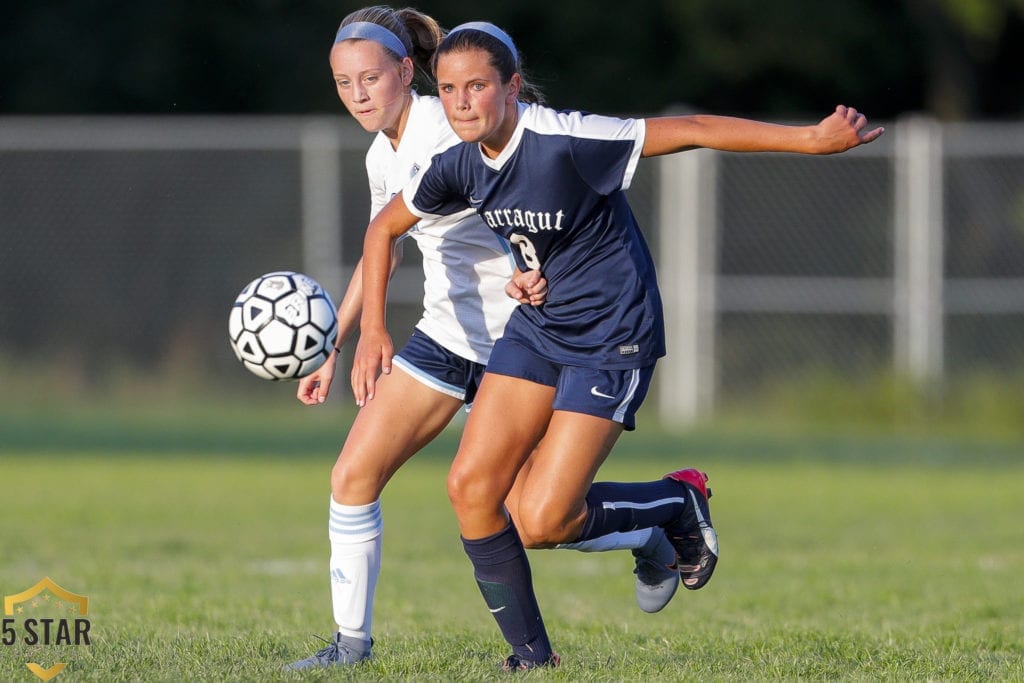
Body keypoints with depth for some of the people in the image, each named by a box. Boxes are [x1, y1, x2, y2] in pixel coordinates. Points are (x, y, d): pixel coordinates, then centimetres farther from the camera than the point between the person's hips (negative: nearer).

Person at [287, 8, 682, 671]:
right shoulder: (383, 155, 7)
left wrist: (531, 268, -39)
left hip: (514, 337, -7)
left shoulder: (450, 129, -16)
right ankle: (352, 641, 7)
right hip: (445, 335, 7)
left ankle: (651, 535, 24)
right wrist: (332, 348, 19)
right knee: (353, 475, -4)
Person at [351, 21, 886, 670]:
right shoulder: (462, 166, -4)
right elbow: (385, 227, 15)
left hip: (612, 337, -7)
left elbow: (690, 130, -26)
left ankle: (680, 502, 15)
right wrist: (373, 330, 7)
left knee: (542, 521, -12)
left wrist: (810, 138, -29)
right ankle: (532, 655, 10)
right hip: (537, 327, 7)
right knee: (471, 488, -5)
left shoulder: (563, 141, -25)